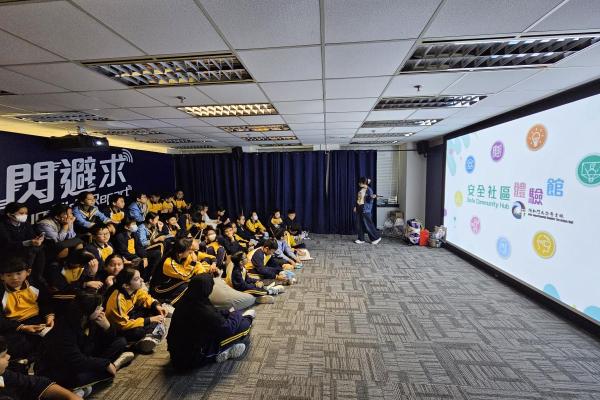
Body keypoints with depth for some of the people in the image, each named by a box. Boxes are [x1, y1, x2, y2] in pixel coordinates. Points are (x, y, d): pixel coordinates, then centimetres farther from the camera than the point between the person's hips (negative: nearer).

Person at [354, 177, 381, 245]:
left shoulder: (369, 190, -13)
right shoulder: (360, 189, 12)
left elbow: (369, 200, -18)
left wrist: (372, 197, -39)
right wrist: (355, 206, 20)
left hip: (365, 210, -8)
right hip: (359, 209, 8)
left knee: (368, 225, -5)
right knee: (359, 225, 9)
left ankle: (376, 237, 9)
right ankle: (361, 239, 18)